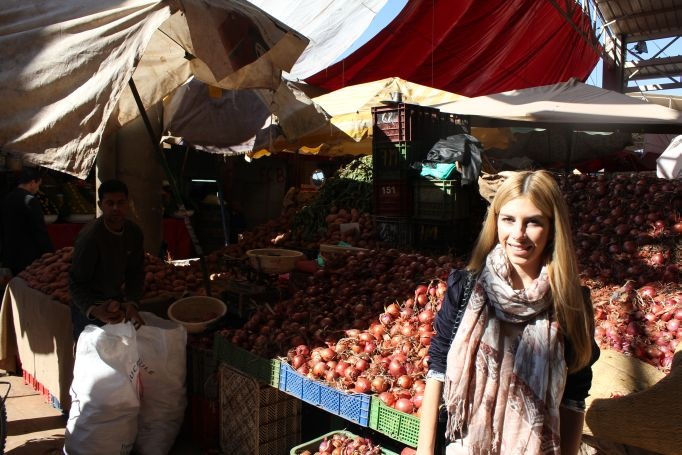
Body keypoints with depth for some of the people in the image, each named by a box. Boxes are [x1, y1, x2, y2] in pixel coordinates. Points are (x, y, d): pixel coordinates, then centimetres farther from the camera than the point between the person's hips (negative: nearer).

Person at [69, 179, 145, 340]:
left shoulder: (134, 232, -8)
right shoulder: (89, 237, -26)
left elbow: (136, 272, -2)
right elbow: (76, 283, -24)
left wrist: (132, 303, -17)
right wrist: (93, 310, -41)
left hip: (117, 302, 6)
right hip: (89, 311, -6)